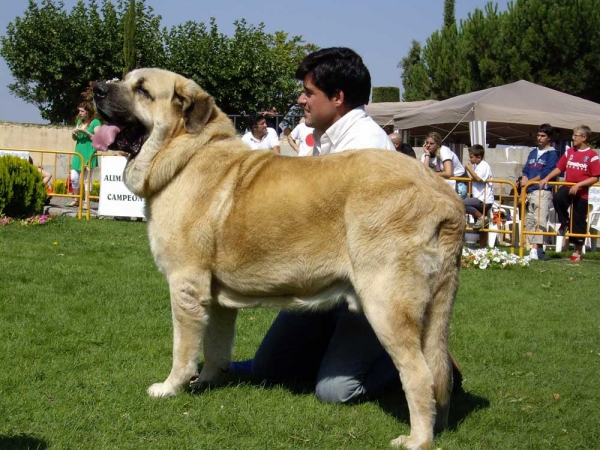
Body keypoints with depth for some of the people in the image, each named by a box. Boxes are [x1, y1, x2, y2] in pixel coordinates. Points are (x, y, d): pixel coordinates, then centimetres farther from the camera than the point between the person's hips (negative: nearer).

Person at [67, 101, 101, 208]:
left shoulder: (95, 122, -4)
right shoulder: (79, 121, 15)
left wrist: (85, 132, -17)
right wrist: (73, 133, -1)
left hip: (89, 154, -6)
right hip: (78, 153, 6)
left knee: (87, 179, -3)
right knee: (74, 178, 4)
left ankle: (86, 202, 1)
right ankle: (76, 200, 17)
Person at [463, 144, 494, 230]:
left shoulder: (484, 165, -12)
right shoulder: (477, 165, 18)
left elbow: (478, 178, -25)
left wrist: (469, 169, -14)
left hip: (484, 200, -11)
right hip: (479, 198, 11)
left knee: (462, 203, -27)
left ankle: (481, 217, -17)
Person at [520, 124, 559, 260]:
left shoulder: (552, 154, 1)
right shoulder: (533, 153, 21)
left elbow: (546, 173, -9)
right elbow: (525, 171, 16)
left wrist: (529, 181, -7)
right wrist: (524, 191, 3)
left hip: (543, 192, -7)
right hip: (529, 192, 7)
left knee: (539, 220, -15)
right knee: (529, 221, 6)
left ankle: (536, 249, -22)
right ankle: (537, 249, 10)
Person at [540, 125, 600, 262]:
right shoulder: (569, 152, 7)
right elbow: (559, 168, 12)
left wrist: (578, 185, -18)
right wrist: (546, 179, 0)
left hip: (582, 192, -3)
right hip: (568, 187, 3)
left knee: (579, 222, 3)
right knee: (557, 198, -31)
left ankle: (577, 252, 17)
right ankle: (564, 223, -4)